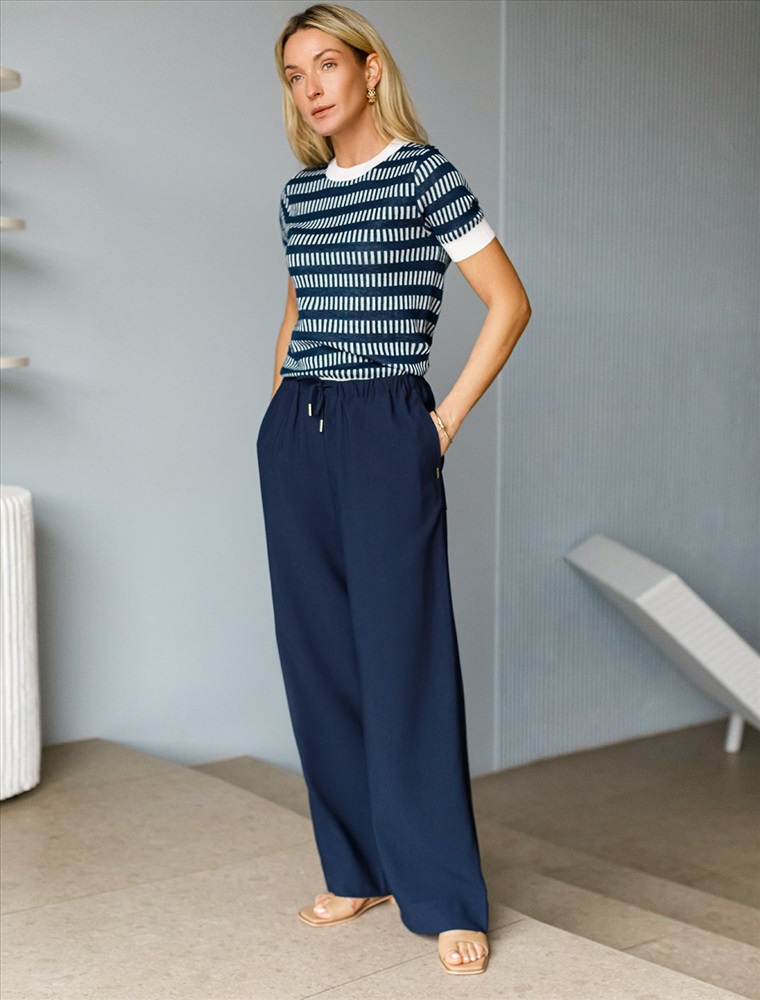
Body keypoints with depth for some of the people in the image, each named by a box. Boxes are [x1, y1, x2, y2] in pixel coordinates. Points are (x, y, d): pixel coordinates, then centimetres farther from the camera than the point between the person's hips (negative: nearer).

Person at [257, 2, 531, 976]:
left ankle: (448, 901, 5)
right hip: (295, 433, 6)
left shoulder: (422, 172, -3)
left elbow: (509, 301, -5)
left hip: (384, 430, -6)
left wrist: (448, 417, -7)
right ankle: (358, 869, 21)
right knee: (317, 657, 7)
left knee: (403, 660, -6)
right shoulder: (299, 192, 14)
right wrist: (283, 401, 15)